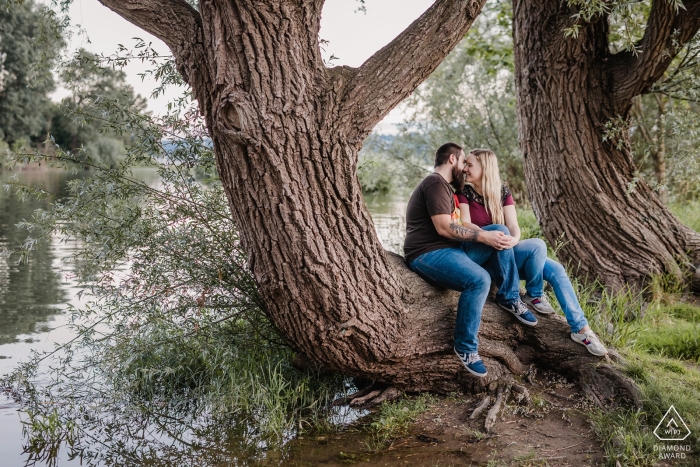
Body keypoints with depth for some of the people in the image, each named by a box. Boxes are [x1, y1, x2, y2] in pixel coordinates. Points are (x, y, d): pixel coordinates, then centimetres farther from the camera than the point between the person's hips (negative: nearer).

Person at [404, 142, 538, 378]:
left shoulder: (443, 186, 24)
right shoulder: (435, 183, -11)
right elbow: (444, 228, -21)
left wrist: (492, 235, 10)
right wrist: (485, 237, -18)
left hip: (449, 249, 10)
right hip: (428, 254, -10)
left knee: (499, 232, -2)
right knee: (479, 279, -32)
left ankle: (509, 298, 3)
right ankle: (465, 347, -19)